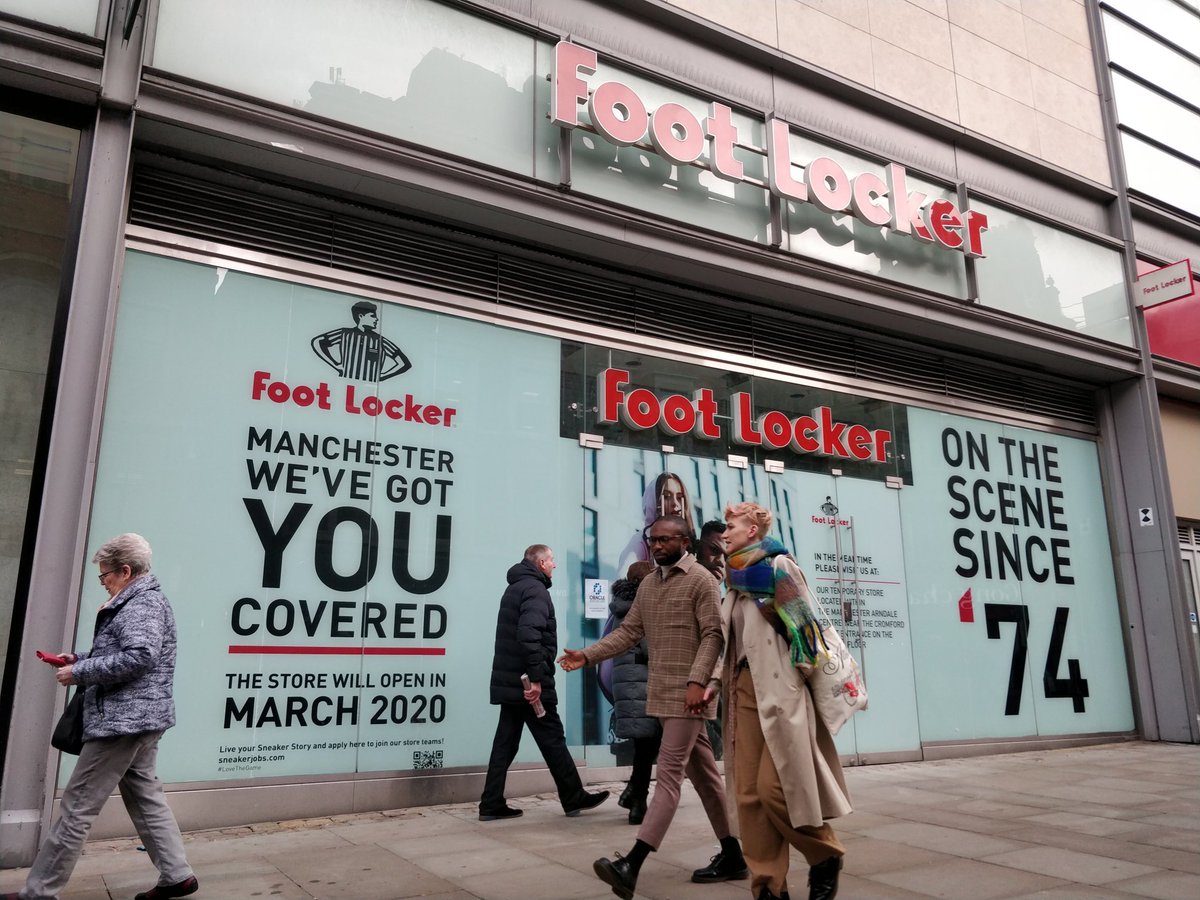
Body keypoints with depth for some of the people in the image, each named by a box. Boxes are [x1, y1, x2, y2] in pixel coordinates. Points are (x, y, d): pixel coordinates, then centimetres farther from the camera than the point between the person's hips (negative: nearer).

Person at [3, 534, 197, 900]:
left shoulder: (142, 605, -15)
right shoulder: (144, 602, 18)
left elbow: (137, 657, -27)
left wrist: (79, 672, -18)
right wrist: (79, 657, 11)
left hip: (123, 720, -11)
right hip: (140, 719, 11)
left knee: (77, 807, 0)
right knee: (145, 797, 14)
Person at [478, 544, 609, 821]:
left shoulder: (515, 588, 19)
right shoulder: (535, 589, -12)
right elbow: (529, 634, -26)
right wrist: (536, 677, -26)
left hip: (510, 681, 9)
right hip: (528, 682, -9)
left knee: (505, 743, 9)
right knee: (553, 741, 1)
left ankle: (492, 805, 10)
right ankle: (574, 798, 11)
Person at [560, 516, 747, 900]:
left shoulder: (701, 580, -7)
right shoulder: (647, 584, 14)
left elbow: (713, 635, -13)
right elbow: (628, 631, 10)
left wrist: (698, 681, -23)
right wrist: (587, 655, -2)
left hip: (688, 692, -8)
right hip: (663, 693, 8)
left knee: (669, 772, -9)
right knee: (702, 771, 14)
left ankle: (631, 864, -14)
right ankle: (732, 856, 24)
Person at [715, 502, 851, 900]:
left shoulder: (779, 566, -6)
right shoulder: (736, 578, 16)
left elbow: (801, 625, -10)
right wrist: (716, 682, 11)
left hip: (779, 690, -7)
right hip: (744, 690, 7)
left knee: (774, 787, -9)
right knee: (749, 793, 4)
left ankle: (825, 855, 17)